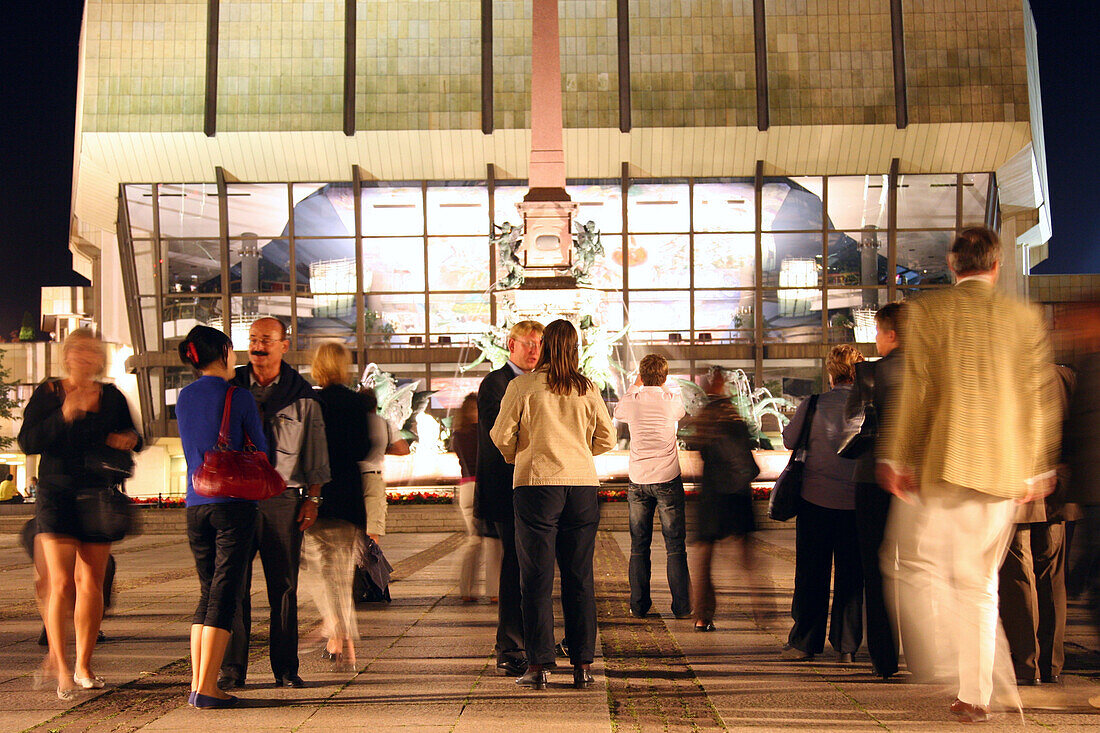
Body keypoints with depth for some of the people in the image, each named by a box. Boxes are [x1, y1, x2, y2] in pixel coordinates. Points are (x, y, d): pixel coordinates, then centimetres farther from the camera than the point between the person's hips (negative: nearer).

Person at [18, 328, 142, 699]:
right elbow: (27, 442, -7)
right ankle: (60, 665, -4)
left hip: (98, 497, 2)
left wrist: (129, 440, -5)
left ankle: (83, 665, 13)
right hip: (56, 494, -2)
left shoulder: (112, 397, 8)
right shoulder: (46, 394, 2)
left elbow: (131, 437, 19)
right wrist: (63, 416, -19)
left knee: (91, 584, 3)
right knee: (61, 582, -11)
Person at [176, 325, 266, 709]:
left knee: (207, 592, 14)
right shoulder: (238, 396, -6)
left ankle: (197, 683, 10)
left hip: (195, 504, 5)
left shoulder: (184, 397, 10)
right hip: (234, 504, -5)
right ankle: (207, 688, -7)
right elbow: (260, 449, 3)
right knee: (225, 595, -4)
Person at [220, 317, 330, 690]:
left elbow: (314, 450, 10)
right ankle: (232, 669, 7)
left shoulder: (301, 394, 6)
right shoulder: (229, 387, 7)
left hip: (284, 499, 0)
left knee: (284, 587, 3)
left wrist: (312, 498, 4)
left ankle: (286, 668, 12)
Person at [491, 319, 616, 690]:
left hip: (536, 483, -3)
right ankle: (582, 664, 10)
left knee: (537, 579, 2)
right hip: (583, 485, 3)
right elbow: (607, 439, 11)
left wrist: (515, 456, 20)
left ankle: (538, 664, 2)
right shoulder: (587, 389, 6)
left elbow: (501, 436, -1)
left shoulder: (522, 385, -3)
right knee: (580, 579, 8)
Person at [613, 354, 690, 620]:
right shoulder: (671, 401, -4)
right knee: (675, 545, 3)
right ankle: (682, 606, 2)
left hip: (638, 480, 1)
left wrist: (634, 387, 33)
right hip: (668, 478, -1)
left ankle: (638, 605, 9)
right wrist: (666, 387, 34)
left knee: (639, 546, 8)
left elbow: (617, 412, 21)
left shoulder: (632, 401, -2)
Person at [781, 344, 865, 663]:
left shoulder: (813, 406, -8)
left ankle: (804, 643, 12)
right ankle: (846, 646, 11)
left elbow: (789, 440, 5)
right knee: (851, 576, 9)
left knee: (811, 574, 8)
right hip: (856, 501, 1)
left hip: (816, 499, -1)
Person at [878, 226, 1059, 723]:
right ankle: (975, 696, 14)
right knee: (979, 581, 11)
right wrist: (1037, 469, 14)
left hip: (940, 461, -4)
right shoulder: (1025, 318, 5)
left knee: (919, 567, 10)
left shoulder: (927, 310, -4)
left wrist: (896, 458, -3)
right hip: (1002, 471, 4)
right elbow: (1037, 399, 7)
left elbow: (913, 389, -8)